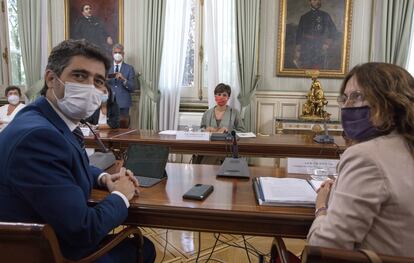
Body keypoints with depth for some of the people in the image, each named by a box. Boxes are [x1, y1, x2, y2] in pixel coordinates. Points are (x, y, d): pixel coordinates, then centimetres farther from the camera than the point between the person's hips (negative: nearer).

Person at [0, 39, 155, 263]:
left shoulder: (51, 121, -1)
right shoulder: (37, 135, -31)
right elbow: (83, 231, -31)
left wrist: (103, 178, 2)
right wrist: (120, 196, -12)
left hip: (61, 239, 8)